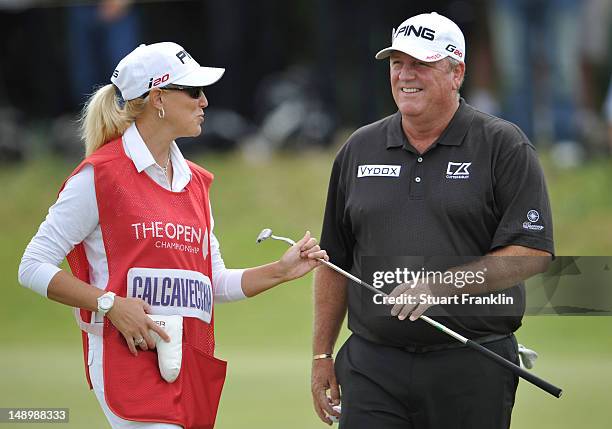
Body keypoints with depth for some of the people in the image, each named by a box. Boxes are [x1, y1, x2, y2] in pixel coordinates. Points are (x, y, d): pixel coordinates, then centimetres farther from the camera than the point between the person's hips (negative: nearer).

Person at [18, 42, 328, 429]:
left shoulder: (195, 181, 18)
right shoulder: (100, 175, -4)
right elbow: (34, 267, -6)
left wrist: (281, 271, 8)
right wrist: (111, 305, -15)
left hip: (194, 363, 7)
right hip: (132, 358, -7)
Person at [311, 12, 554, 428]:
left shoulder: (504, 146, 0)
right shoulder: (359, 150, 13)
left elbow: (533, 253, -8)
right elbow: (335, 261, 17)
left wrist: (443, 284, -19)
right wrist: (322, 354, 13)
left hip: (473, 368, -3)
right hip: (373, 368, 3)